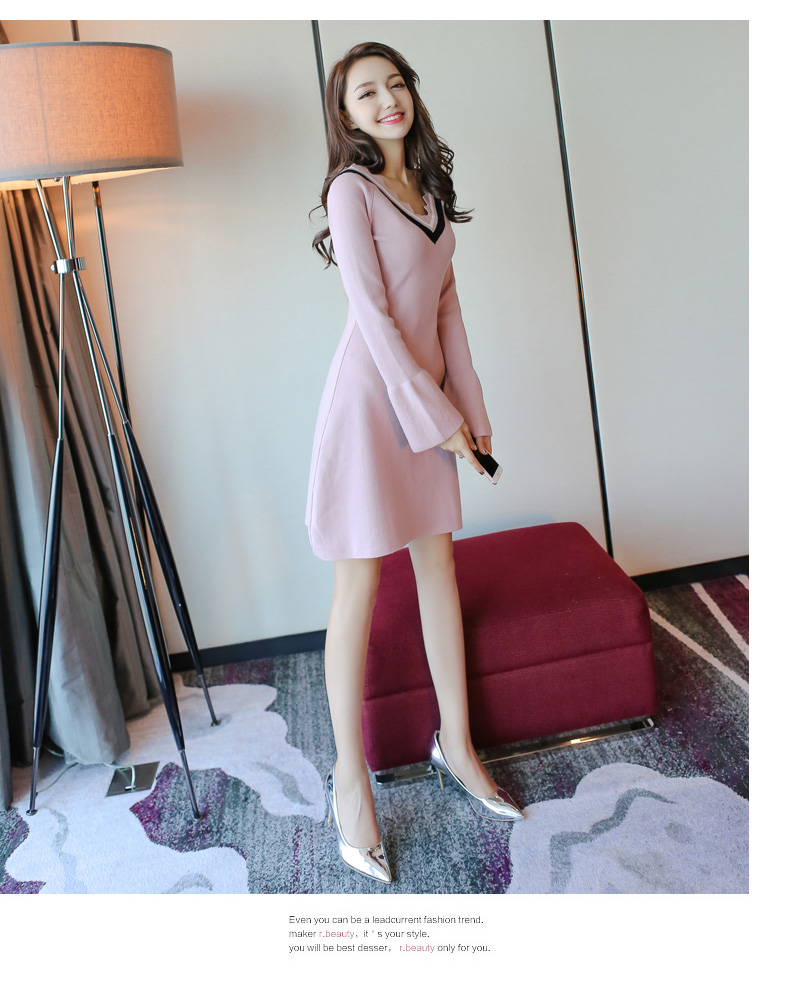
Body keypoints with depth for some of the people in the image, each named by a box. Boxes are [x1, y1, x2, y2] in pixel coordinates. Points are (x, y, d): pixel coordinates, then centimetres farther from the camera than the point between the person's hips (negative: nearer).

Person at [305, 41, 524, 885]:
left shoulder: (428, 188, 14)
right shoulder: (351, 189, -8)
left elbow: (445, 306, 13)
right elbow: (372, 313, -15)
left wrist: (469, 408, 7)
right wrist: (438, 417, -14)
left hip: (428, 394, 8)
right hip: (371, 395, -7)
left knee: (439, 565, 10)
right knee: (360, 583, -3)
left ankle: (455, 745, 24)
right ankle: (349, 778, 9)